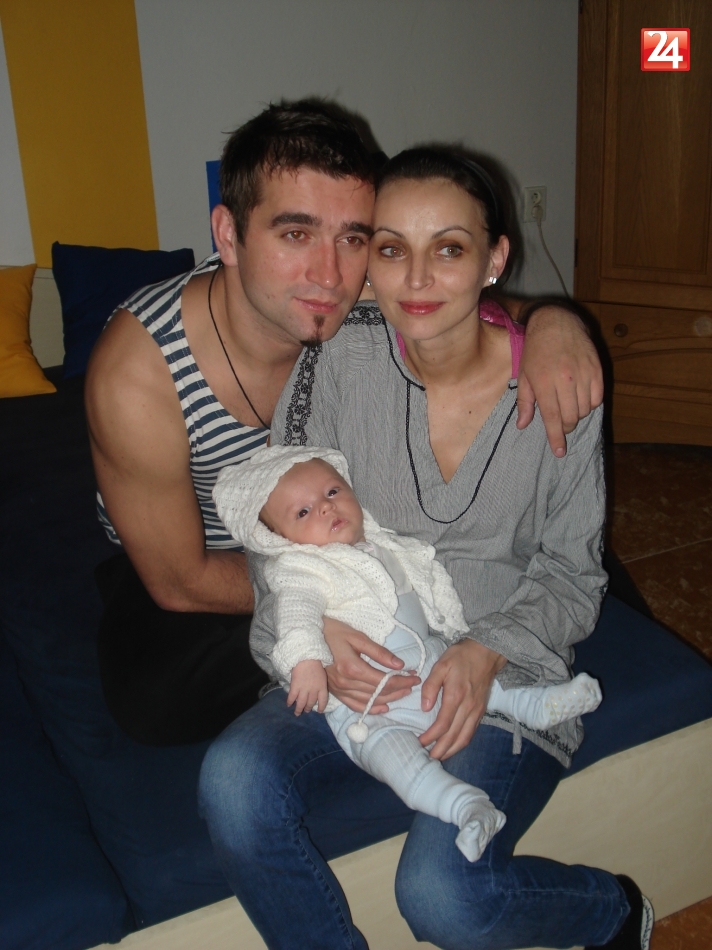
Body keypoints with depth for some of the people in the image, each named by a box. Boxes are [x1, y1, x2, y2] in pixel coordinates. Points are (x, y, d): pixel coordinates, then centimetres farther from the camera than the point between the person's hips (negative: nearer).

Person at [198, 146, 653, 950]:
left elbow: (571, 573, 0)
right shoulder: (342, 356, -7)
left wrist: (487, 654, -17)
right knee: (234, 782, -25)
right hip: (356, 667, 2)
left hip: (505, 681, -2)